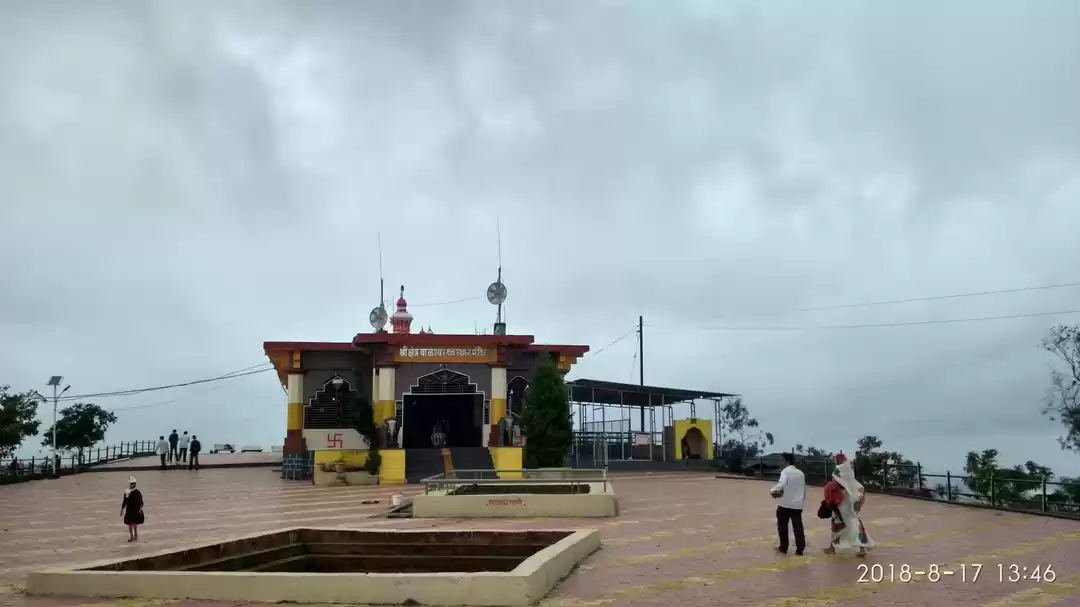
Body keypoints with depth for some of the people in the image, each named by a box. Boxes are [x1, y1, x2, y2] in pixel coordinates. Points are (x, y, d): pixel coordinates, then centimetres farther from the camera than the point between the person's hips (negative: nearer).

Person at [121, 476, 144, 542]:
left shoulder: (137, 492, -8)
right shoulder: (126, 492, 1)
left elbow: (140, 502, -7)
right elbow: (125, 502, 9)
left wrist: (140, 508, -18)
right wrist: (122, 509, 10)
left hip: (136, 510, -4)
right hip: (129, 510, 4)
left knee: (134, 524, -3)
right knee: (129, 524, 9)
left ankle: (135, 536, 9)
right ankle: (131, 536, 22)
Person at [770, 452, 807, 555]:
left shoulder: (786, 471, -9)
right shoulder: (801, 473, 12)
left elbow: (782, 484, -28)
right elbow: (804, 489, 20)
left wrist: (773, 490, -20)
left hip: (785, 504, -5)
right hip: (797, 504, 5)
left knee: (782, 526, 9)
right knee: (798, 527, 5)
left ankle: (783, 548, 14)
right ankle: (800, 549, 1)